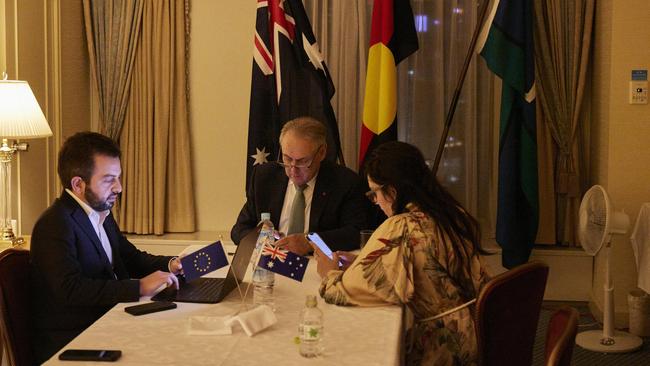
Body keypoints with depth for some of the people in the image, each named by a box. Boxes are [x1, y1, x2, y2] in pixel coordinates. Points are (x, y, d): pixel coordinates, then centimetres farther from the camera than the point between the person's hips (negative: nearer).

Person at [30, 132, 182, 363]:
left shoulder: (103, 214, 12)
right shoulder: (55, 224, -17)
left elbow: (130, 257, 21)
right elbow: (71, 289, -28)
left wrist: (170, 265, 1)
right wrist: (140, 287, -31)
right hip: (68, 342, -9)